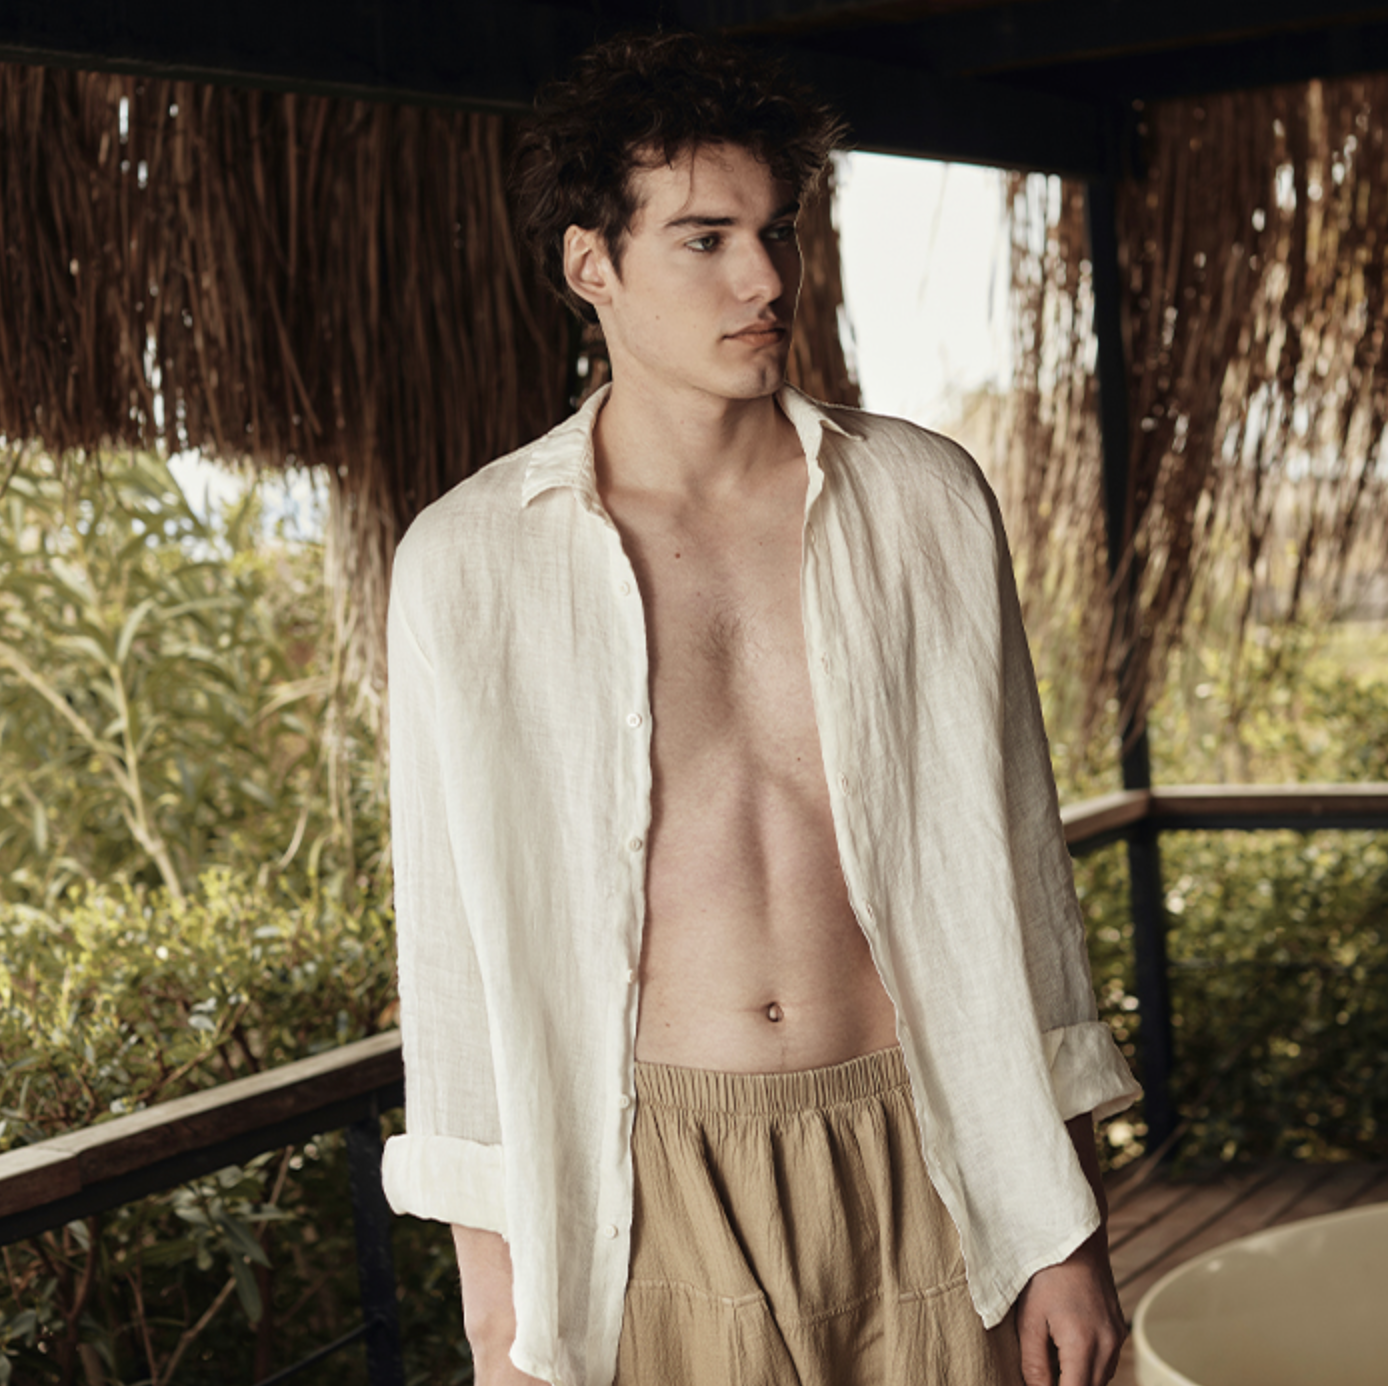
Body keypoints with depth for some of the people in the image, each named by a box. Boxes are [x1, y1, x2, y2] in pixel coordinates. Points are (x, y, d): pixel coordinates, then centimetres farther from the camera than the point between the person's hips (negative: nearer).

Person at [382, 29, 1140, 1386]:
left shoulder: (925, 501, 0)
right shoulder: (467, 561, -4)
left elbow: (1014, 867, 3)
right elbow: (459, 944, -1)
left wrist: (1068, 1230, 3)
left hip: (923, 1168, 1)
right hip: (655, 1196, -1)